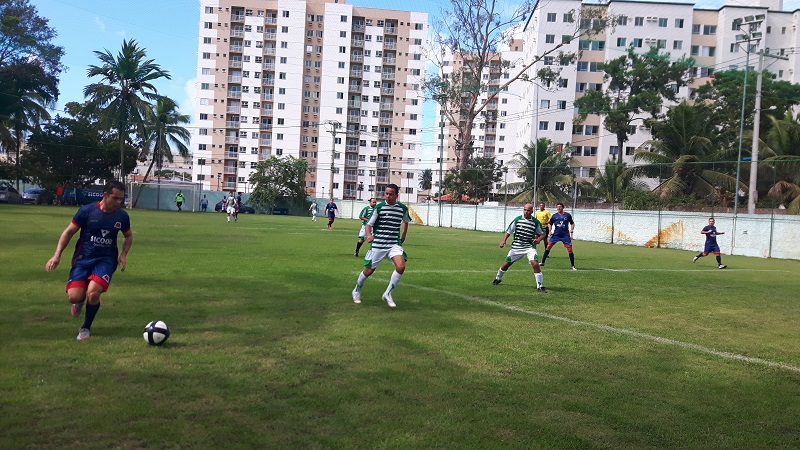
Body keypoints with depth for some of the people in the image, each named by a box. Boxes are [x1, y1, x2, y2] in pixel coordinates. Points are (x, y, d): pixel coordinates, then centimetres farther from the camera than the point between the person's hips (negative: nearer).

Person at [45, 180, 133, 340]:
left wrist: (124, 254, -1)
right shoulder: (86, 210, -9)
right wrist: (57, 255, -8)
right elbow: (69, 232, 0)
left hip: (106, 260, 0)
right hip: (83, 258, 0)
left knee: (93, 293, -24)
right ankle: (80, 301, 28)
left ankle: (86, 327, 4)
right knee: (74, 296, -15)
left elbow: (128, 236, 16)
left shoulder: (122, 216, -2)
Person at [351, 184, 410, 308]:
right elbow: (369, 224, -4)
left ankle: (387, 294, -5)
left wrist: (403, 237, 23)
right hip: (378, 244, -2)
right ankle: (356, 291, 35)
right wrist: (369, 235, -23)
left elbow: (406, 221, 24)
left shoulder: (403, 208, 2)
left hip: (394, 244, 2)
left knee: (401, 266, -22)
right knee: (369, 270, 6)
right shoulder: (379, 207, -6)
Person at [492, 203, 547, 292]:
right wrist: (503, 240, -12)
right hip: (516, 246, 1)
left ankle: (540, 286, -10)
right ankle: (498, 278, 37)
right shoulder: (517, 219, -2)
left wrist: (538, 239, -13)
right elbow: (508, 231, 3)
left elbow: (542, 234, 8)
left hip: (530, 247, -1)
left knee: (535, 264, -21)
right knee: (507, 263, 9)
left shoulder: (536, 222, -3)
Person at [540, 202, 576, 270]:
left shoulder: (567, 215, 3)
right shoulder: (554, 216, 5)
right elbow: (550, 224, 17)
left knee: (570, 250, -4)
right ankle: (542, 262, 2)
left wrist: (571, 230, -3)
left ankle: (573, 266, 9)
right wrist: (550, 231, 5)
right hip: (556, 234, 1)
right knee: (548, 246, -7)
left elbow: (572, 223, 13)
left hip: (565, 235, -1)